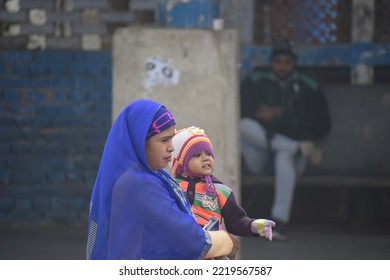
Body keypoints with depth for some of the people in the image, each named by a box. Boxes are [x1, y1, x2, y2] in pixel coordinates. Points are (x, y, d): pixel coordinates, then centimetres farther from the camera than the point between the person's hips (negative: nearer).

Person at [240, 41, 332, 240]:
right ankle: (302, 148, -31)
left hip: (288, 151, -1)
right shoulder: (255, 82, 15)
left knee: (284, 156, -38)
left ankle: (281, 220, -50)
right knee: (243, 126, -29)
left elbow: (323, 126, 10)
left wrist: (292, 121, -5)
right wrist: (258, 114, -14)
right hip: (258, 157, 1)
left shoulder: (309, 88, 15)